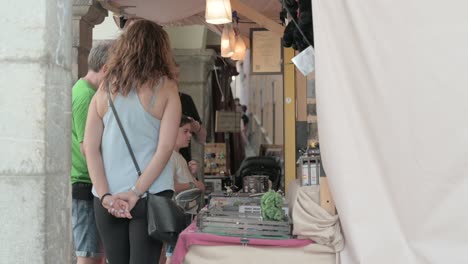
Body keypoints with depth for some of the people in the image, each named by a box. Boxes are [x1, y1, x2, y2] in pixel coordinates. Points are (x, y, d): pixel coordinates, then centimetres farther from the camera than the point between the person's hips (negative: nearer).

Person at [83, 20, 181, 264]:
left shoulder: (105, 89, 6)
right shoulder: (165, 88, -1)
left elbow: (90, 147, 1)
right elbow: (165, 148, -9)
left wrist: (105, 195, -3)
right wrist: (136, 193, -8)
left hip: (108, 200, 3)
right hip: (150, 196, -3)